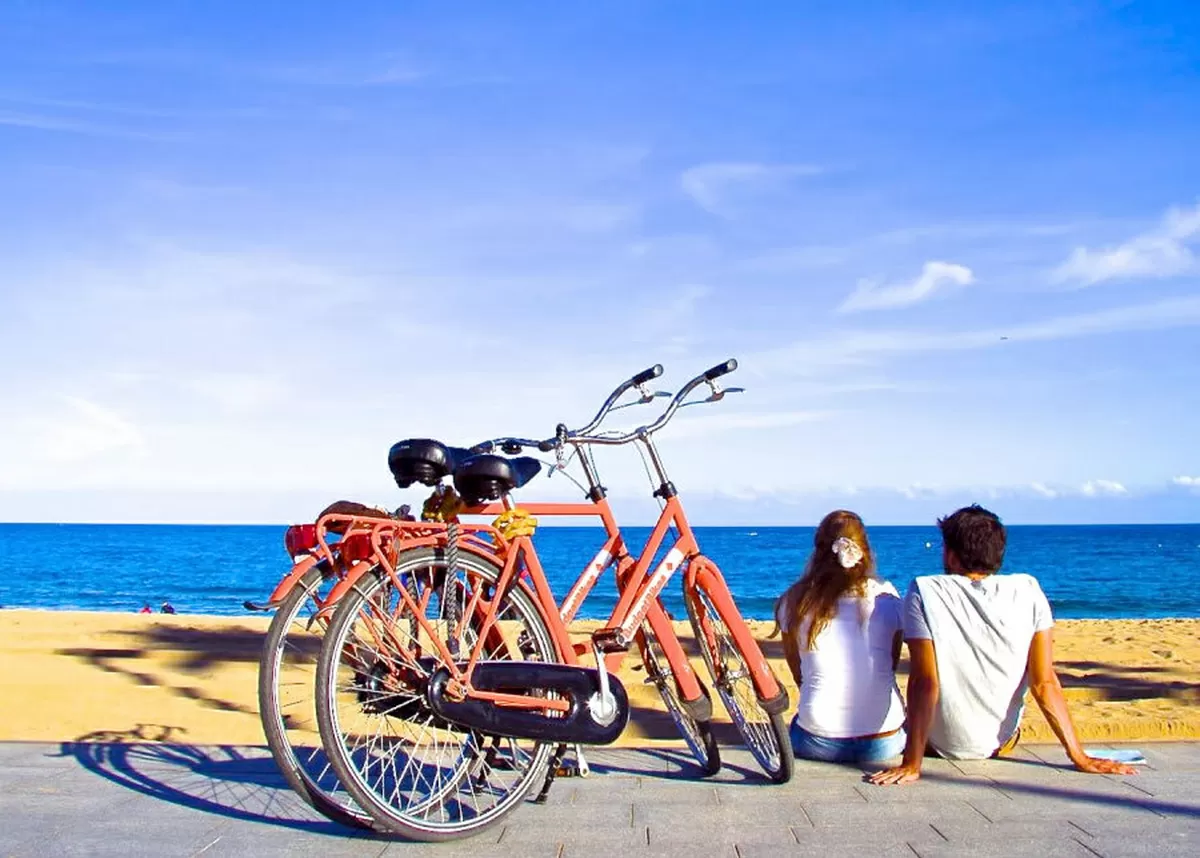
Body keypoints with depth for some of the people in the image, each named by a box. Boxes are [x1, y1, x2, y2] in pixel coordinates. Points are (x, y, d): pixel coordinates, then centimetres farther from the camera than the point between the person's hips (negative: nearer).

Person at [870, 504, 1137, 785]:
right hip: (1002, 743, 3)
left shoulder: (925, 593, -17)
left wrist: (911, 764, -22)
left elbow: (924, 683, -22)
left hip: (942, 746, -2)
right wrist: (1079, 756, -7)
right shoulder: (1028, 591, -11)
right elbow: (1045, 683, -13)